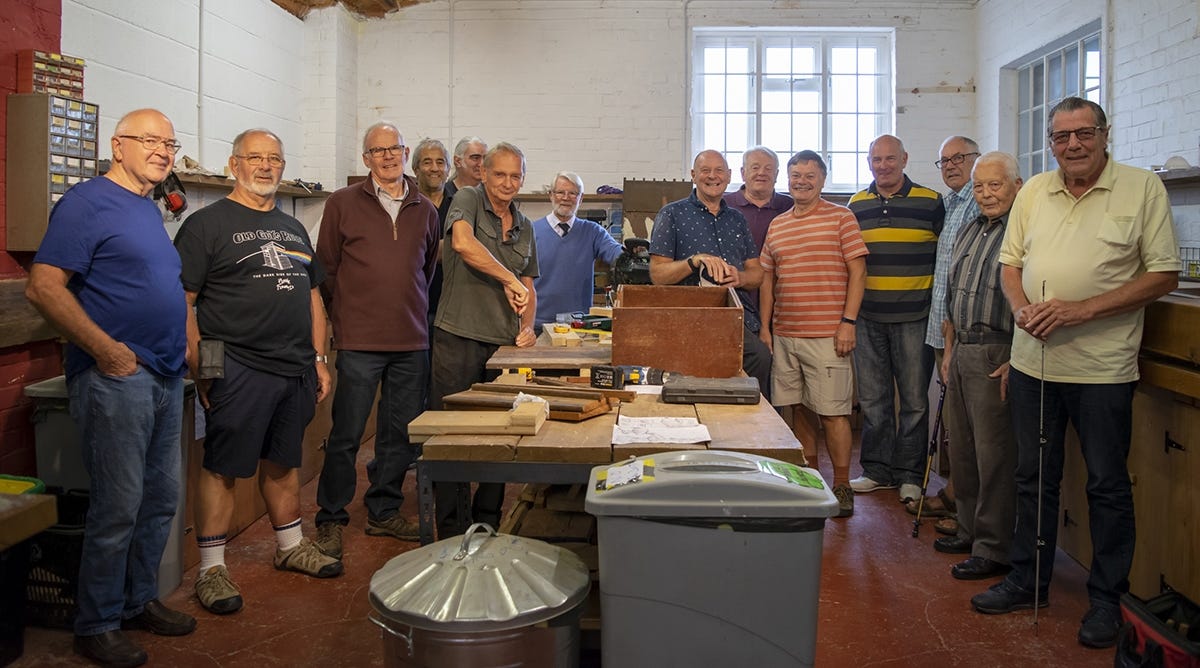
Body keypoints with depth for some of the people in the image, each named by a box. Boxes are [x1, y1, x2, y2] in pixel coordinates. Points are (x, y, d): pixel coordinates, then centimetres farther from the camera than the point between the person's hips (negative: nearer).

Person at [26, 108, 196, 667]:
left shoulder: (150, 210, 17)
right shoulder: (88, 202, -10)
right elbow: (43, 287, -18)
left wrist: (183, 351, 16)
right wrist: (105, 350, -20)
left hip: (165, 378, 9)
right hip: (115, 377, -9)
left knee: (161, 499, 14)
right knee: (118, 506, -2)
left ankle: (140, 600, 29)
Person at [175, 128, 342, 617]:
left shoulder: (293, 228, 18)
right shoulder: (207, 223, -3)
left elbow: (313, 297, 20)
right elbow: (182, 301, -8)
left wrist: (319, 358, 13)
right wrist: (200, 369, -13)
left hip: (296, 370, 6)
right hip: (238, 370, -6)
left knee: (283, 461, 17)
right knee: (222, 467, 0)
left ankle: (292, 546, 31)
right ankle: (211, 568, 11)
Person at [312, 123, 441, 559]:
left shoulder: (425, 210, 12)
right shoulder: (343, 204, 2)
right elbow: (325, 269, 5)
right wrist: (345, 315, 4)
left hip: (412, 341, 4)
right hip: (359, 341, -4)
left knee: (402, 433, 10)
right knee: (346, 434, 1)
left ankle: (384, 511, 26)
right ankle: (331, 520, 15)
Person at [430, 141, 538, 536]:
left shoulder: (525, 227, 19)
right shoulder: (467, 200, 0)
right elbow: (462, 242, -22)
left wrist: (527, 325, 4)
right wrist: (508, 279, -20)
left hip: (504, 343, 6)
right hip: (459, 339, -5)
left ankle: (487, 525, 22)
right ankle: (450, 530, 9)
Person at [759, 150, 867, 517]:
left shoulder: (840, 217, 1)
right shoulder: (776, 225, 15)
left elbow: (857, 272, -3)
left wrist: (848, 322, -10)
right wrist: (765, 327, 12)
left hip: (827, 335, -5)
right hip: (783, 335, 5)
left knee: (832, 411, -2)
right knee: (795, 409, 10)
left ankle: (842, 486, 10)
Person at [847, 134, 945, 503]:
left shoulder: (931, 202, 1)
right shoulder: (856, 205, 10)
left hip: (914, 317, -3)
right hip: (867, 317, 3)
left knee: (914, 399, 3)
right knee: (872, 399, 9)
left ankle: (909, 474, 15)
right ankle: (877, 469, 21)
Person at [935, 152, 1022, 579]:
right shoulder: (969, 231, 16)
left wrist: (1015, 361, -20)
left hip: (997, 356, -9)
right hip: (962, 351, 9)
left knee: (995, 455, -3)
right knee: (962, 450, 15)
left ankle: (994, 549, 7)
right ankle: (969, 531, 29)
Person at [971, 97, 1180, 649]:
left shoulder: (1143, 188, -5)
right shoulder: (1034, 191, 8)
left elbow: (1164, 275, -8)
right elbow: (1010, 263, 13)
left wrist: (1081, 310, -18)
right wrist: (1023, 308, -8)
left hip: (1103, 368, -4)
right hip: (1034, 360, 4)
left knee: (1107, 485, 7)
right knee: (1033, 477, 14)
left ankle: (1107, 599, 23)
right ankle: (1027, 582, 28)